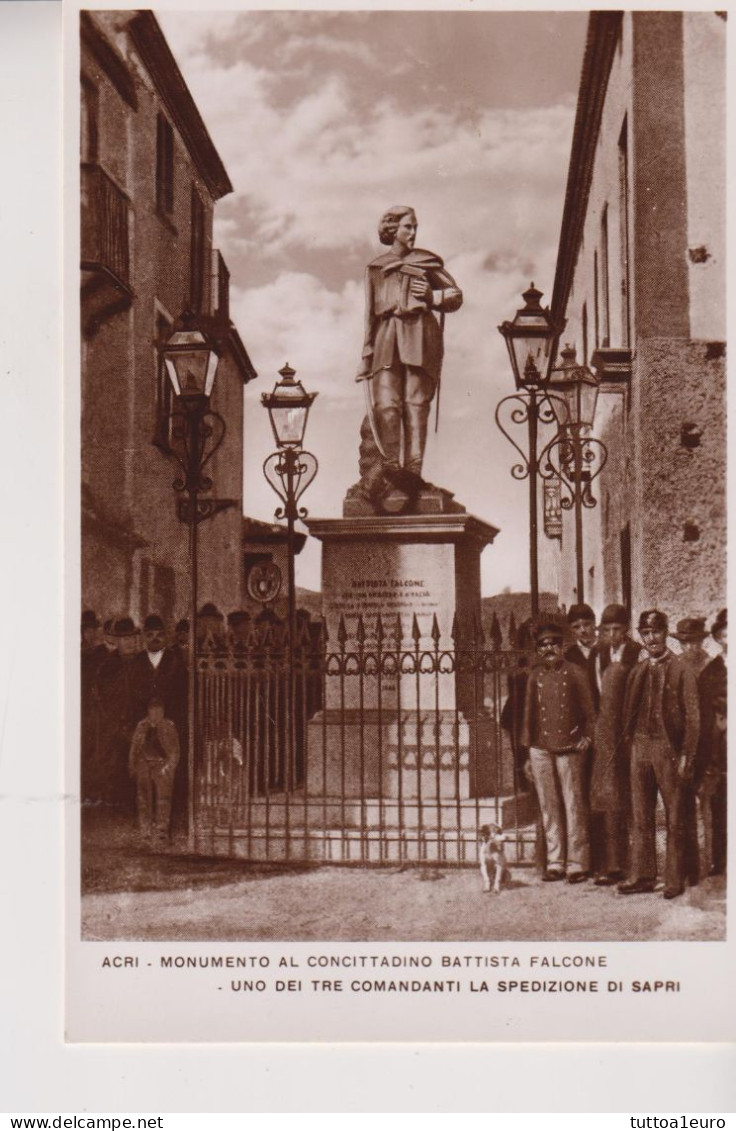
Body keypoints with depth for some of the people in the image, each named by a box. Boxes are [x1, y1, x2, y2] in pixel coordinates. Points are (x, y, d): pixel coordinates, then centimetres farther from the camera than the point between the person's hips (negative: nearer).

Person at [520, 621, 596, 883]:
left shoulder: (574, 673, 0)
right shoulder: (535, 676, 9)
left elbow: (589, 711, 6)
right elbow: (529, 713, 12)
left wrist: (586, 737, -6)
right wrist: (528, 753, 10)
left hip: (569, 748, -3)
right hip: (540, 749, 3)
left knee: (574, 806, -2)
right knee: (549, 807, 7)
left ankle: (577, 864, 4)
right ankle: (555, 863, 14)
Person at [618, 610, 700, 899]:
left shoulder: (681, 669, -4)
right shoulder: (637, 671, 12)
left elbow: (692, 715, -6)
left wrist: (686, 755, -10)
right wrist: (629, 741, 5)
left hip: (669, 748, -5)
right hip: (641, 746, 5)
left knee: (674, 818, 2)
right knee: (641, 817, 8)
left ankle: (674, 879, 8)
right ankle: (642, 876, 15)